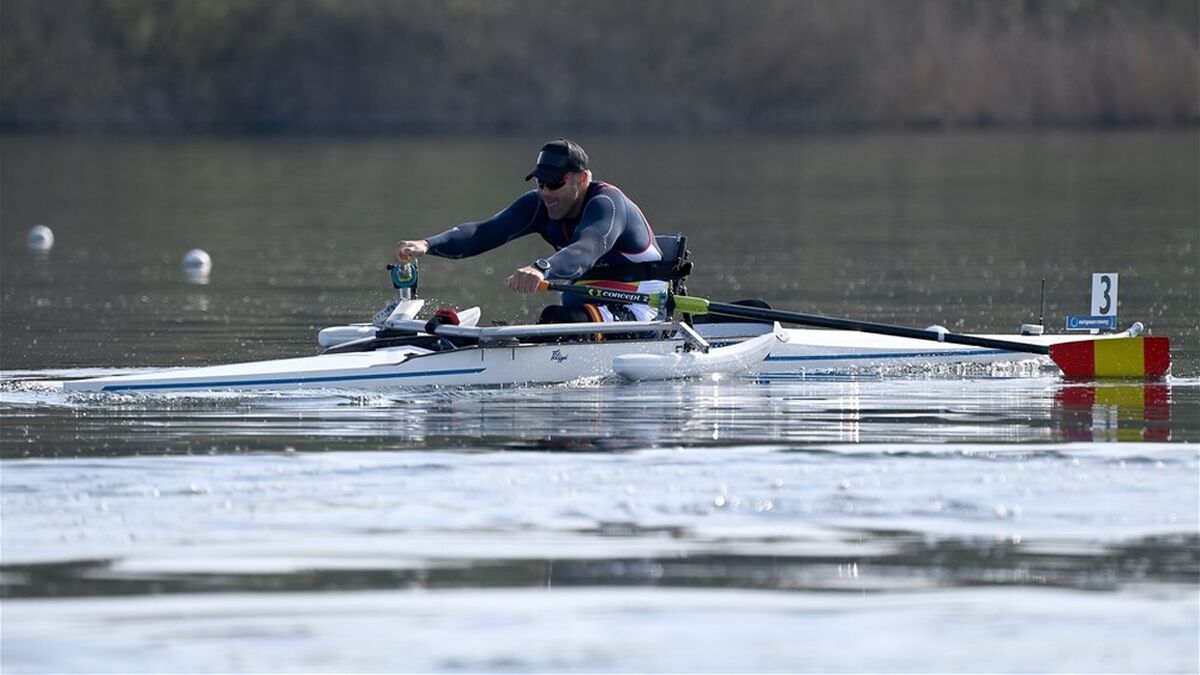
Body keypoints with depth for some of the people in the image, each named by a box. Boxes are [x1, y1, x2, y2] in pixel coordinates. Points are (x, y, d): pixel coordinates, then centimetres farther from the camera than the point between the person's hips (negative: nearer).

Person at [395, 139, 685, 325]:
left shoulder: (607, 204, -20)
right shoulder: (539, 205, 1)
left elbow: (587, 251, -41)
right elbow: (487, 232, -12)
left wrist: (542, 270, -61)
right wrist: (427, 245, -28)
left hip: (635, 314, -9)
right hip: (583, 304, 9)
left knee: (556, 319, -34)